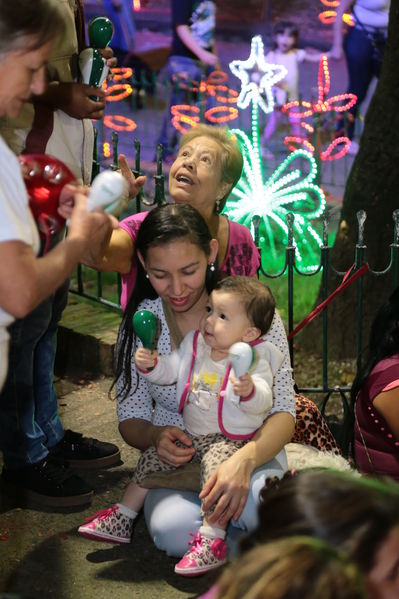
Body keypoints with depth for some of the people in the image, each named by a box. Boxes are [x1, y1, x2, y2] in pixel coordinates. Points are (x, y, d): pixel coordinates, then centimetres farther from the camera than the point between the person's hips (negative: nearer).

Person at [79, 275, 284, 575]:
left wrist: (250, 390, -51)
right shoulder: (195, 343, 1)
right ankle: (121, 520, 23)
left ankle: (212, 542, -27)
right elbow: (169, 370, 11)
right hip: (190, 434, 7)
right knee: (152, 458, 8)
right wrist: (150, 364, -10)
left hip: (230, 438, -7)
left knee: (217, 468, -33)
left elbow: (262, 401, -29)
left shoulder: (255, 360, -17)